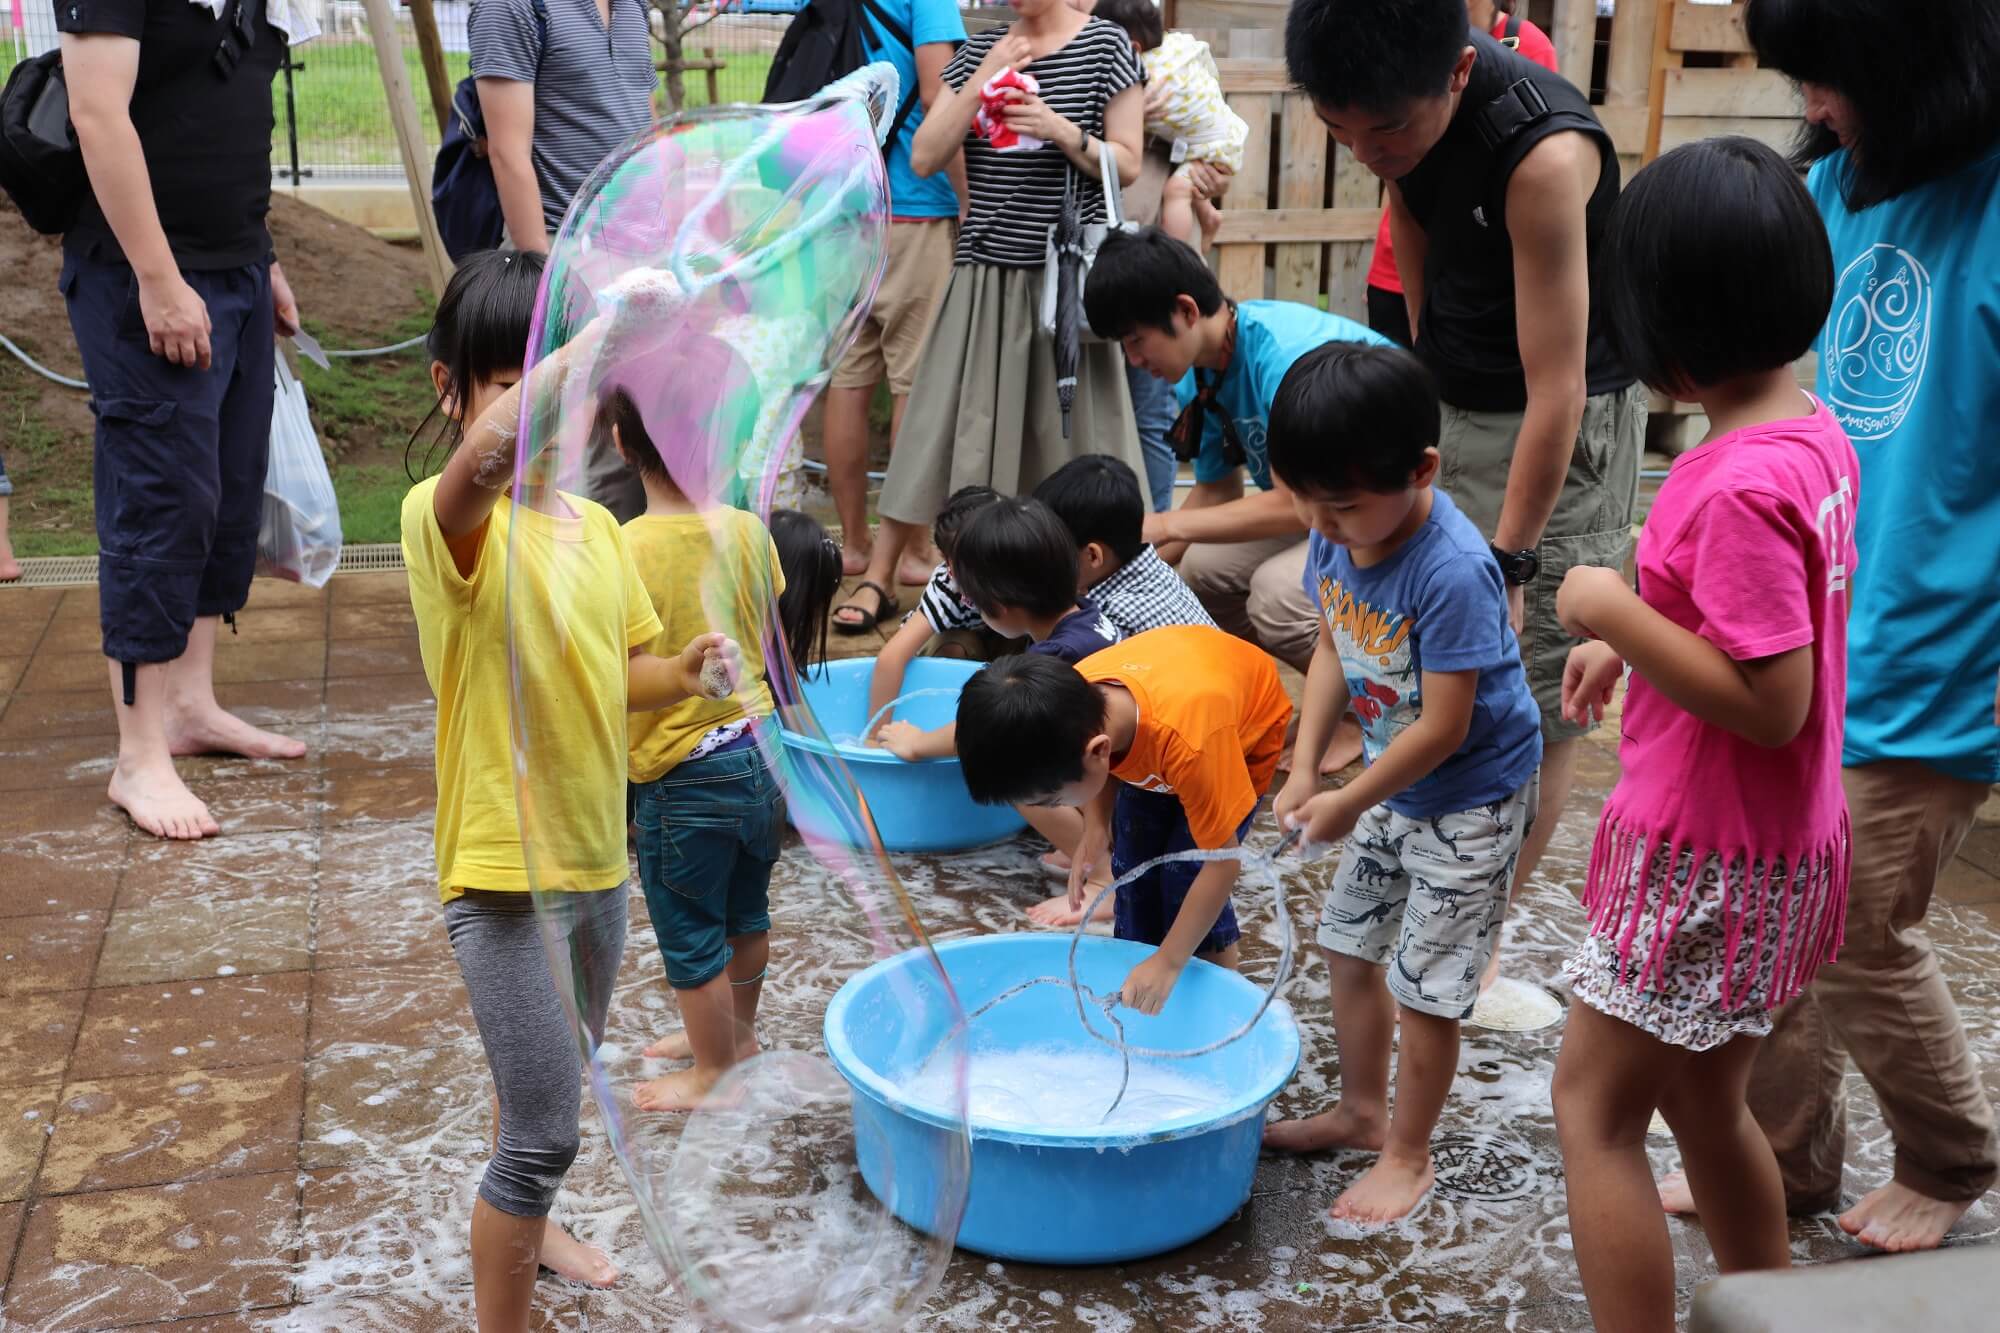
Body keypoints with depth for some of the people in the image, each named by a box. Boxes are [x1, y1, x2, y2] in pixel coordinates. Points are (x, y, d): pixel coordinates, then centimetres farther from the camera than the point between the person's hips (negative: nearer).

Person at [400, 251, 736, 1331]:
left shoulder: (596, 528, 4)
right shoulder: (449, 520, -19)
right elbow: (486, 450, -44)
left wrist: (686, 671, -7)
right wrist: (608, 328, -47)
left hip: (598, 858, 8)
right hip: (504, 872, -8)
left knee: (554, 1077, 29)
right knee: (543, 1131, -3)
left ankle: (524, 1226, 54)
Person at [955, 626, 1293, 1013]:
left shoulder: (1188, 740, -46)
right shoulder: (1075, 700, -31)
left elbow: (1221, 861, -34)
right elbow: (1107, 765, -5)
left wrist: (1168, 962, -31)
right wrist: (1095, 829, -20)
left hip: (1245, 733, -5)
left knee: (1184, 873, -13)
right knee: (1131, 863, 0)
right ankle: (1136, 968, 17)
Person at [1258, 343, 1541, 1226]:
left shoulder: (1451, 573, -33)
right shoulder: (1336, 534, -10)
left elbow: (1443, 727, -28)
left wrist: (1348, 805, -17)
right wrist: (1305, 770, -5)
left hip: (1471, 797, -8)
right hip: (1395, 783, 8)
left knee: (1426, 984, 1)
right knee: (1347, 942, 18)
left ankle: (1409, 1156, 21)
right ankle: (1362, 1111, 38)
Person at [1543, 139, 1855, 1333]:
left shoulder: (1739, 486, -26)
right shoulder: (1814, 436, 3)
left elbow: (1770, 701, -27)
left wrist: (1615, 613, -21)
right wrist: (1634, 641, 9)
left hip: (1707, 862, -10)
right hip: (1771, 847, 10)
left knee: (1595, 1110, 2)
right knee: (1706, 1104, 24)